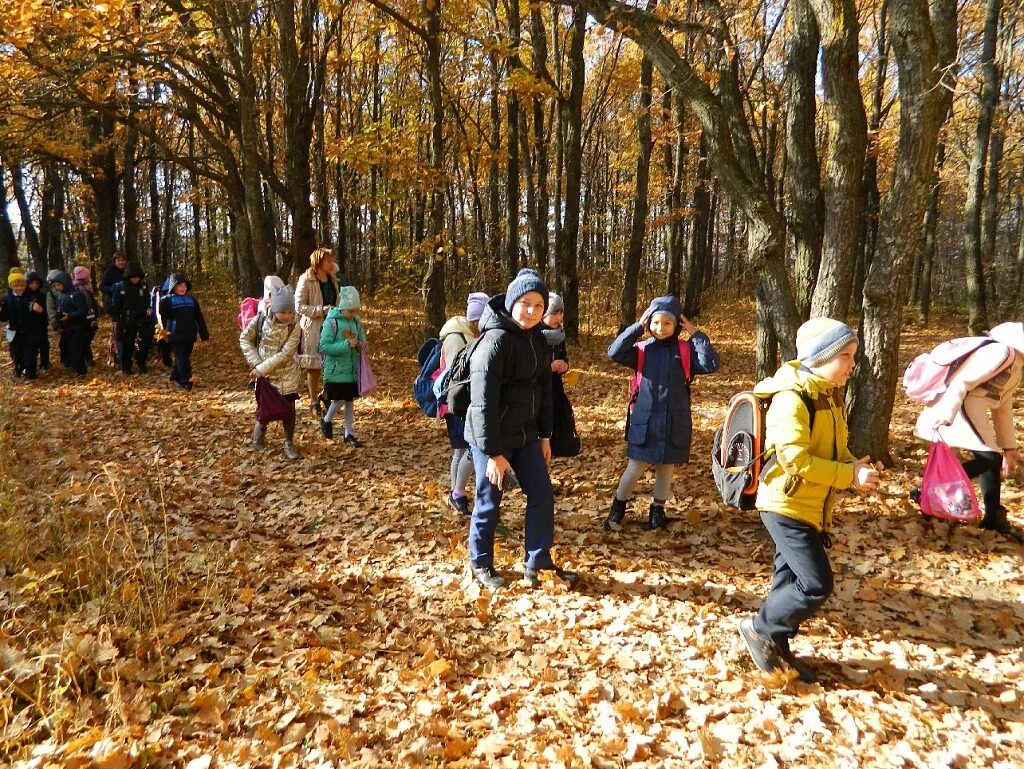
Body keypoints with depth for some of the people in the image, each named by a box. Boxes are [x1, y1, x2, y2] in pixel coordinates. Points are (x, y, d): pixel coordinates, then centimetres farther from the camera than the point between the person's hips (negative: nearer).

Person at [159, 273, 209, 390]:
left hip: (189, 335, 5)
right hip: (175, 336, -4)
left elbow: (199, 318, 16)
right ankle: (185, 382, -7)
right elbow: (160, 315, -10)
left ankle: (176, 376, 31)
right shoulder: (167, 300, 0)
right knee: (182, 359, -7)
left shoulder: (191, 299, 13)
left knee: (184, 357, 13)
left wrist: (204, 334, 15)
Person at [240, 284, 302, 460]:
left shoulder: (294, 327, -15)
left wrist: (262, 369, -22)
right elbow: (244, 339, -3)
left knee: (289, 408, 1)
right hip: (263, 373, 1)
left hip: (287, 374, -1)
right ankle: (259, 434, 37)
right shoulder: (262, 318, -12)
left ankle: (289, 443, 16)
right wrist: (256, 363, -11)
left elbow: (285, 354, -20)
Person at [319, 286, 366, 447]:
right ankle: (326, 420, 28)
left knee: (350, 400, 10)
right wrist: (346, 345, -25)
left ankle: (349, 434, 20)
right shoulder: (332, 322, -13)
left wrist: (361, 345, -9)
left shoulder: (356, 322, 4)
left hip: (353, 370, 5)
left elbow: (363, 340, 15)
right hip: (336, 370, -5)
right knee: (339, 400, -3)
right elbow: (324, 346, -17)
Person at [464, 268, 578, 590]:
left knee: (542, 494, 8)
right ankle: (480, 564, 27)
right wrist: (493, 453, -20)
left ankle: (537, 563, 24)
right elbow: (483, 402, -22)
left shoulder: (537, 339, 5)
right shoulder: (495, 340, -20)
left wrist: (544, 436, 13)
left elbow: (543, 389, 14)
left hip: (525, 434, 7)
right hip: (491, 437, -7)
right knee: (489, 503, 6)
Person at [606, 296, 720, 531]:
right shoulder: (643, 350, -1)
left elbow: (711, 364, -13)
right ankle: (618, 507, 24)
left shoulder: (686, 351, 0)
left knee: (666, 469, 13)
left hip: (675, 423, 1)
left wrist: (695, 334, -13)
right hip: (644, 421, -1)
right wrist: (637, 327, -14)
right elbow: (615, 353, -15)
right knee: (635, 468, 3)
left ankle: (657, 510, 32)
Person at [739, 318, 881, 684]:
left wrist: (857, 467, -4)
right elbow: (796, 460, -27)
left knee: (792, 579, 17)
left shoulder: (830, 396, 9)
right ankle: (759, 628, 11)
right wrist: (850, 476, -22)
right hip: (786, 506, -9)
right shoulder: (791, 399, -22)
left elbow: (834, 449, 17)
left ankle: (777, 646, 31)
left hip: (810, 508, 9)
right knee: (817, 585, -8)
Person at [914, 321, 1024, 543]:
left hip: (973, 411, 10)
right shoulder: (1001, 352, -12)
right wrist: (944, 418, -25)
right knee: (989, 459, -11)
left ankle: (994, 517, 24)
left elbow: (1003, 410, 25)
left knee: (992, 459, 13)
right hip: (958, 407, -10)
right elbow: (960, 382, -21)